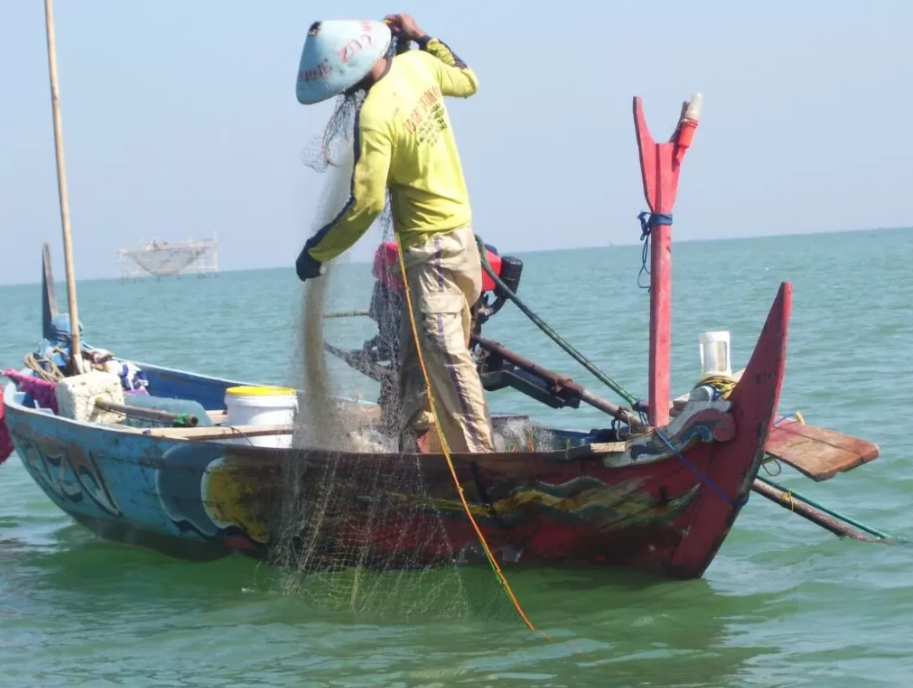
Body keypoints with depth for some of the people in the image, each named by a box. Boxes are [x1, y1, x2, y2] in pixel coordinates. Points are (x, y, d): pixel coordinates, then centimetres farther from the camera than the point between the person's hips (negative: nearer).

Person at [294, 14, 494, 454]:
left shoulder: (375, 118, -23)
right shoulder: (416, 64, -1)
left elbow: (367, 203, -23)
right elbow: (467, 82, 20)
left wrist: (316, 253, -12)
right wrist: (422, 37, 27)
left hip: (430, 248, -9)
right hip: (460, 233, 9)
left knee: (446, 358, -10)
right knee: (416, 359, 16)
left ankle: (480, 457, -13)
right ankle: (418, 449, 20)